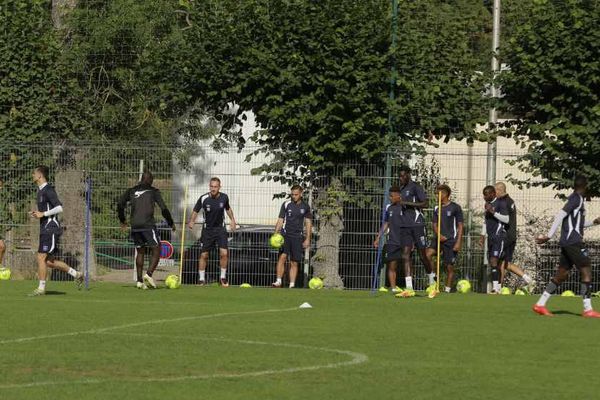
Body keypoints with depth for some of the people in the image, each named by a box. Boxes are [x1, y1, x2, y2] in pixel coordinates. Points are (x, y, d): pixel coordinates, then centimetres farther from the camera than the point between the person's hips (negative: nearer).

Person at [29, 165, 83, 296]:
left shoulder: (48, 190, -13)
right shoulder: (41, 190, 18)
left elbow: (59, 208, -21)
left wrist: (43, 214, -19)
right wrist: (36, 214, 10)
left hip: (51, 229, -10)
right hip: (45, 230, 10)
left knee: (41, 257, -12)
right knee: (49, 261, 10)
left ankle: (41, 288, -9)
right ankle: (76, 274, 19)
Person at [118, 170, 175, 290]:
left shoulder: (132, 191, 13)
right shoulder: (153, 191, 3)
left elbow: (120, 204, 5)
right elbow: (163, 208, -1)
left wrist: (122, 220, 18)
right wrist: (171, 223, 11)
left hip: (135, 226, 4)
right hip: (148, 225, -4)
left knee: (140, 252, 15)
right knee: (156, 250, 2)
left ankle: (139, 280, 7)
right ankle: (149, 274, -18)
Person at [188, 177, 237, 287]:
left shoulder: (224, 197, -6)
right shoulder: (204, 198, -13)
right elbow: (196, 211, -5)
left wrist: (232, 220, 5)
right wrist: (191, 221, -22)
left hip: (220, 228, 1)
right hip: (207, 229, -1)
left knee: (224, 253, -13)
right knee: (204, 255, 1)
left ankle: (223, 278, 2)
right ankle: (201, 279, 16)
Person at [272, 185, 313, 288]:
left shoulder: (305, 207, 8)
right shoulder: (286, 205, 4)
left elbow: (308, 223, 11)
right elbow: (280, 221, 6)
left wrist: (307, 239, 5)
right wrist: (276, 234, -5)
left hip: (297, 237, 2)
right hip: (285, 235, -2)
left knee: (294, 263, 2)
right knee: (282, 256, -21)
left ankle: (292, 285, 5)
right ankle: (278, 282, -25)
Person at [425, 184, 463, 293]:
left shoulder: (455, 208, -3)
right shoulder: (437, 209, 11)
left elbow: (460, 226, -3)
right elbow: (434, 224, 12)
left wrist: (458, 242, -11)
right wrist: (438, 234, -10)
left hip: (451, 240, -4)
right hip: (439, 239, 4)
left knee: (449, 266, -1)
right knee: (428, 254, -21)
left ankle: (447, 289, 10)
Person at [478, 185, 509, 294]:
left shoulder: (501, 203, -9)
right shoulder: (487, 204, 17)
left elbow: (506, 219, -17)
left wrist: (493, 212, -23)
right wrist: (482, 237, 21)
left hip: (499, 236, -8)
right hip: (491, 237, 8)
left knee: (494, 261, -18)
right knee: (492, 263, 5)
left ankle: (495, 288, -22)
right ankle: (498, 287, 9)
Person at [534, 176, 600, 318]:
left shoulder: (575, 199, 19)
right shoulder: (577, 199, -10)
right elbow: (561, 215, -20)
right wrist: (549, 236, -23)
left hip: (567, 242, 10)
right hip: (573, 241, -10)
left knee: (561, 274, 10)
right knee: (586, 270, -8)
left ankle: (540, 304, 10)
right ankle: (587, 309, -12)